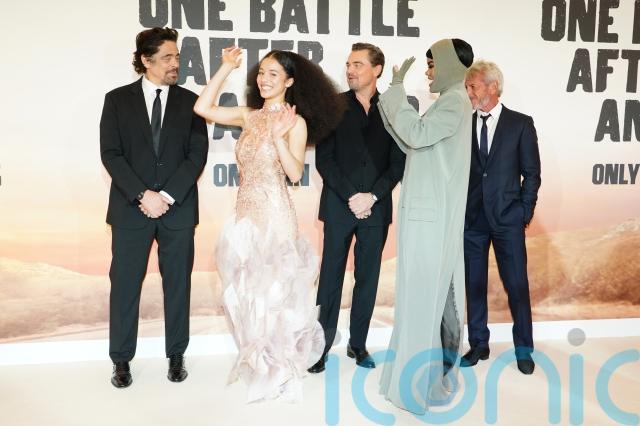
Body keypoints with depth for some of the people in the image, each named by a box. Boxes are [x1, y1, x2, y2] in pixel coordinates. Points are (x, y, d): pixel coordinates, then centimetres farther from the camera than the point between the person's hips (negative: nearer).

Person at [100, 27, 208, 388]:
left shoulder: (190, 101, 5)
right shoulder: (118, 99, 4)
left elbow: (197, 155, -2)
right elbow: (111, 154, -3)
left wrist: (167, 196, -12)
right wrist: (142, 195, -14)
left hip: (178, 208, 1)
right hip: (130, 208, 0)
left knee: (178, 283, 8)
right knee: (125, 284, 6)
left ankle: (176, 354, 24)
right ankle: (122, 359, 21)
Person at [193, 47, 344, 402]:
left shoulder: (295, 121, -6)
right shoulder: (249, 116, 9)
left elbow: (295, 173, -14)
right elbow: (203, 108, 3)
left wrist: (279, 137, -24)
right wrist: (226, 67, 2)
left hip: (274, 214, -6)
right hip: (246, 214, 6)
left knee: (274, 289, 5)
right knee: (246, 289, 15)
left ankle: (280, 370, 25)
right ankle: (258, 363, 35)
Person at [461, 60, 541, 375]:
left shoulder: (520, 124, 1)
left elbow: (531, 173, 2)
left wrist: (525, 213, -3)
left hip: (507, 219, -2)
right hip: (471, 219, 2)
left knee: (517, 285, 3)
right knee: (474, 284, 8)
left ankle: (524, 349, 19)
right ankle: (479, 345, 22)